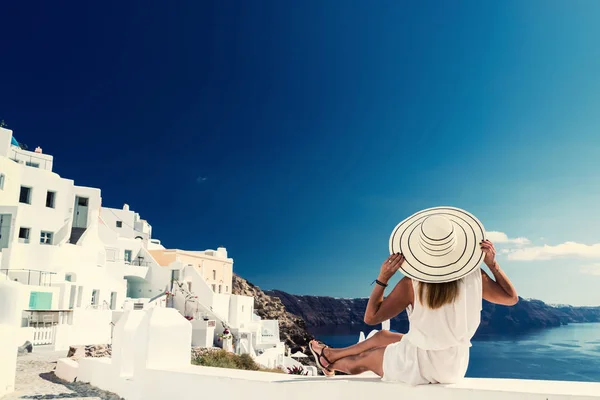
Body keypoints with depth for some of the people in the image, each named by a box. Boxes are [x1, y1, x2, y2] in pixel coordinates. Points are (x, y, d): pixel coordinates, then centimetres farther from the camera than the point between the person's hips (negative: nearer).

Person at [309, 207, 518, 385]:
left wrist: (383, 277, -19)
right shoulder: (474, 277, -18)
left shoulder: (411, 284, -27)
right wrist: (493, 264, -5)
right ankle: (331, 354, 48)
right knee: (381, 336, 26)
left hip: (418, 367, -5)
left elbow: (371, 317, -17)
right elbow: (511, 297, 1)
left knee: (364, 359, 26)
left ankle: (331, 363, 58)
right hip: (455, 366, 5)